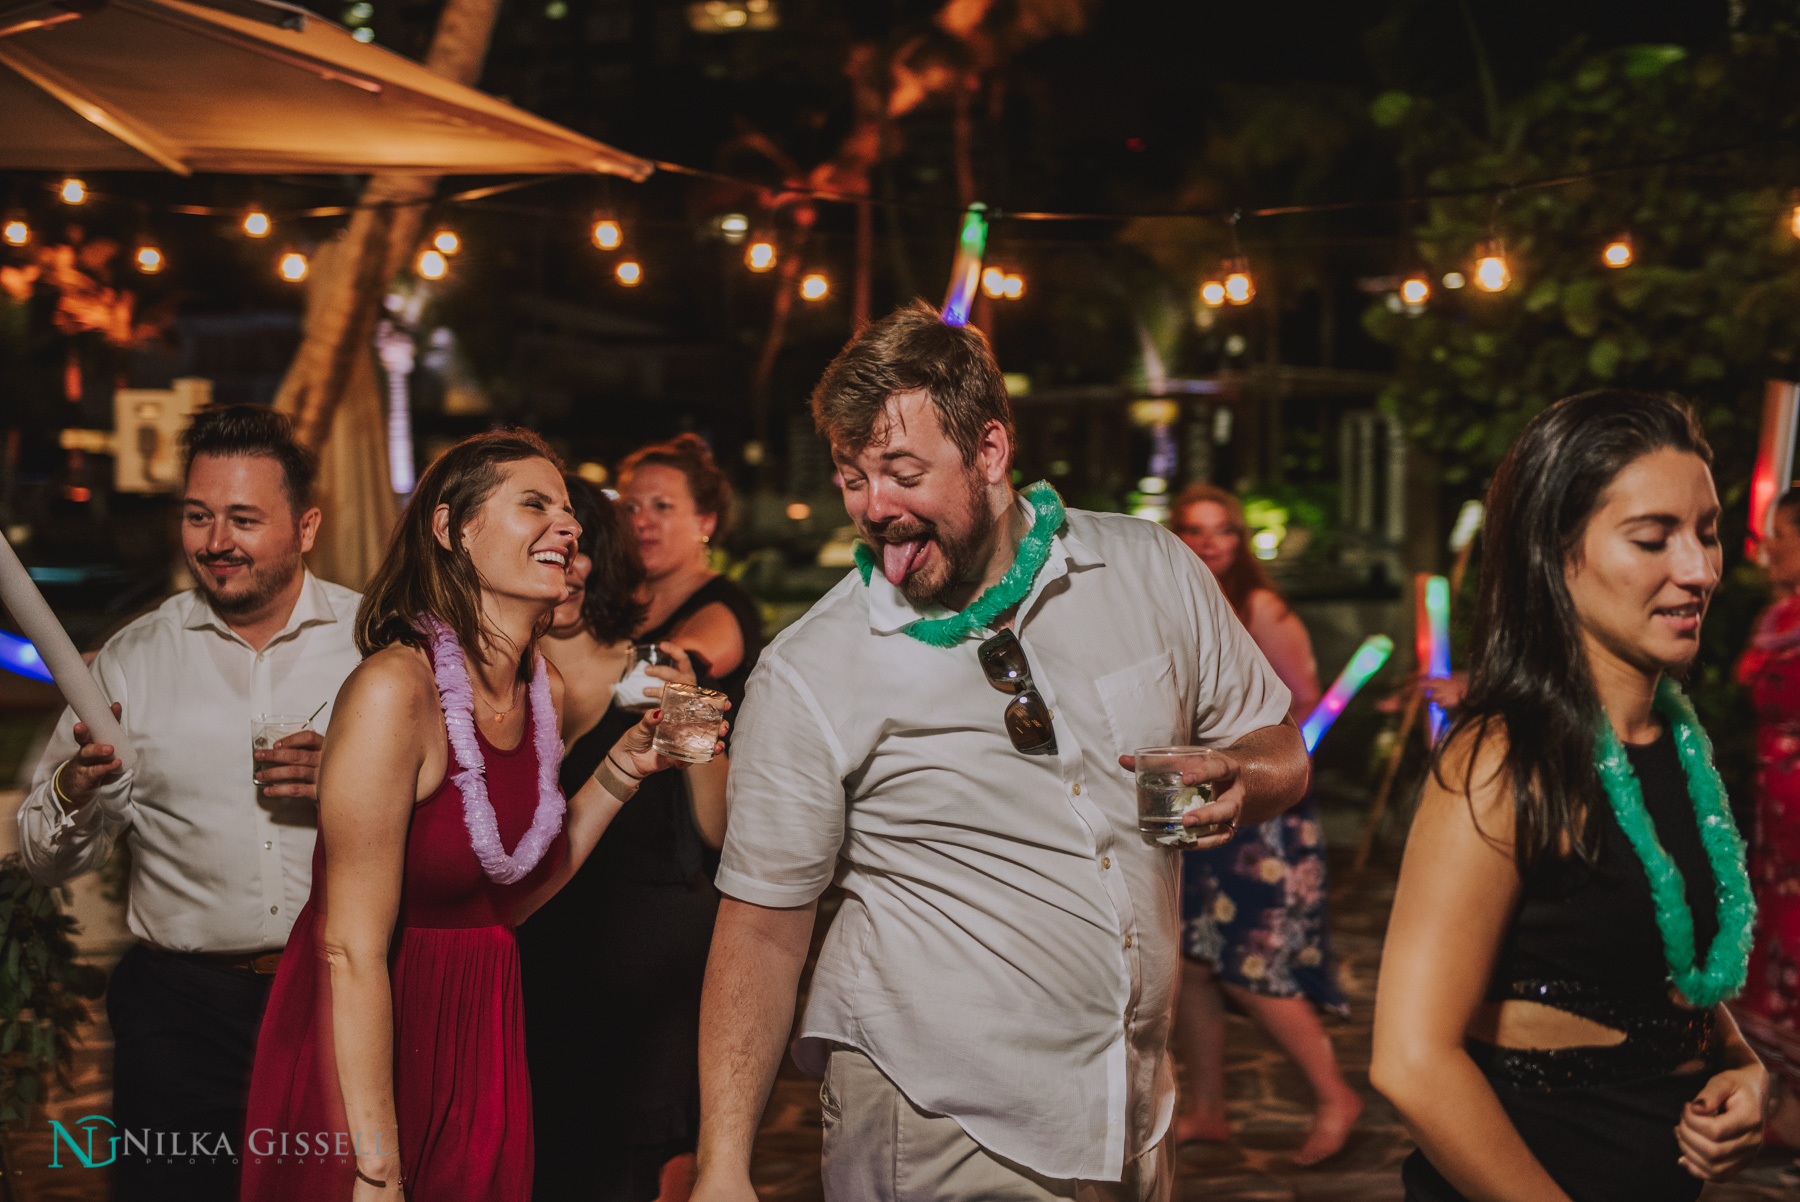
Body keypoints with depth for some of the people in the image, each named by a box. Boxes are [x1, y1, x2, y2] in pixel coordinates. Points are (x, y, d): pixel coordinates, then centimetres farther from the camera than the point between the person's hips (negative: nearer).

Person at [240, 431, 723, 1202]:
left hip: (483, 1042, 7)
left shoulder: (544, 689, 2)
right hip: (361, 1051, -7)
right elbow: (352, 950, -22)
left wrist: (620, 772, 1)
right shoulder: (395, 687, -21)